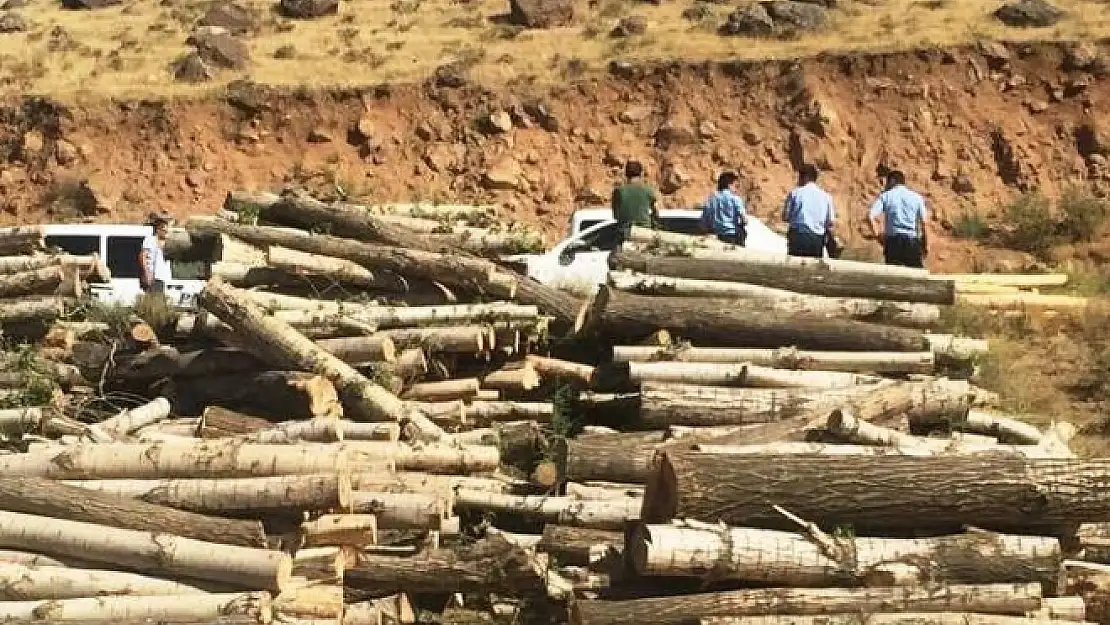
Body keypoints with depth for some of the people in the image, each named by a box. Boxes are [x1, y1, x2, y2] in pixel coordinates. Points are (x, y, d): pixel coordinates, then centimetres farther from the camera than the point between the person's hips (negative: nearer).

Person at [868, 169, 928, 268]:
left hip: (893, 240, -1)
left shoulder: (885, 196, 6)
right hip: (912, 240, 1)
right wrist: (926, 244, 10)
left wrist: (877, 234, 3)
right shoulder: (916, 197, 9)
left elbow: (871, 216, -8)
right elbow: (923, 223, 4)